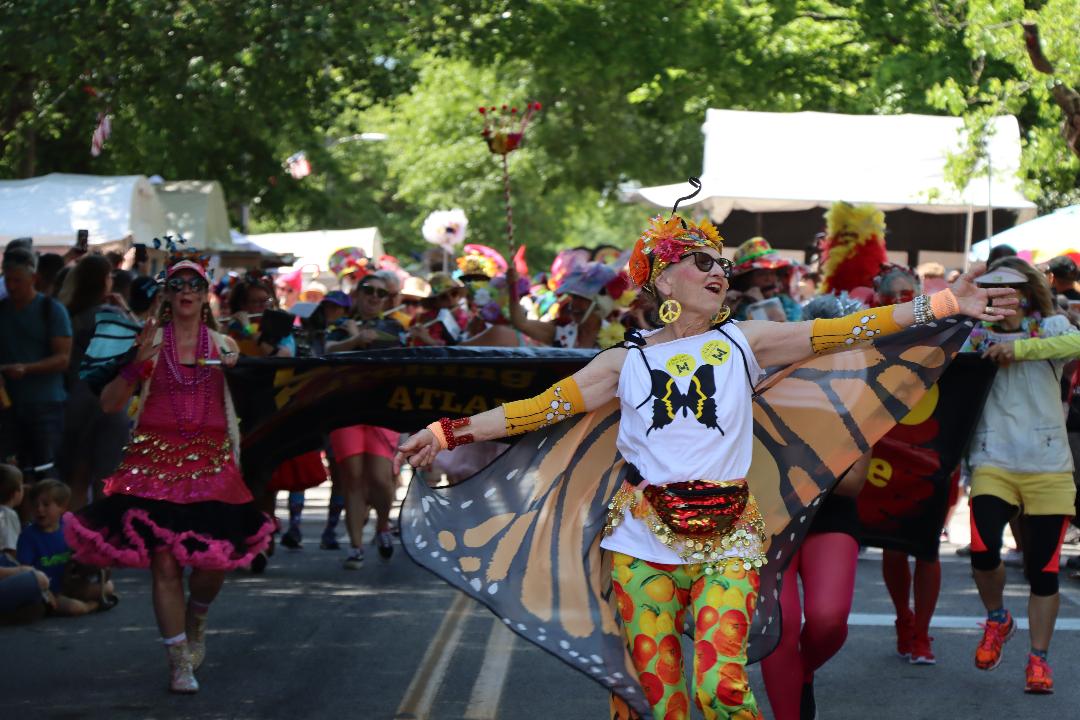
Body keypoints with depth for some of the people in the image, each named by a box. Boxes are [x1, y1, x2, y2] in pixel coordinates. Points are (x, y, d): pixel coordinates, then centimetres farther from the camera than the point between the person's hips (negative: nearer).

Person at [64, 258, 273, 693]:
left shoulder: (224, 346, 10)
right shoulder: (150, 342, 5)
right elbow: (109, 403, 1)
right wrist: (137, 363, -12)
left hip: (211, 461, 1)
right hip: (156, 459, -1)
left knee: (215, 560, -3)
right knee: (163, 562, -7)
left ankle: (195, 619, 31)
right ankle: (180, 662, 3)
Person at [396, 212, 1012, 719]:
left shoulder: (743, 341, 8)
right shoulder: (628, 361, 10)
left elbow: (844, 331, 2)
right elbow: (542, 407, 7)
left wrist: (944, 304, -5)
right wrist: (449, 433, -1)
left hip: (726, 539, -1)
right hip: (643, 540, 1)